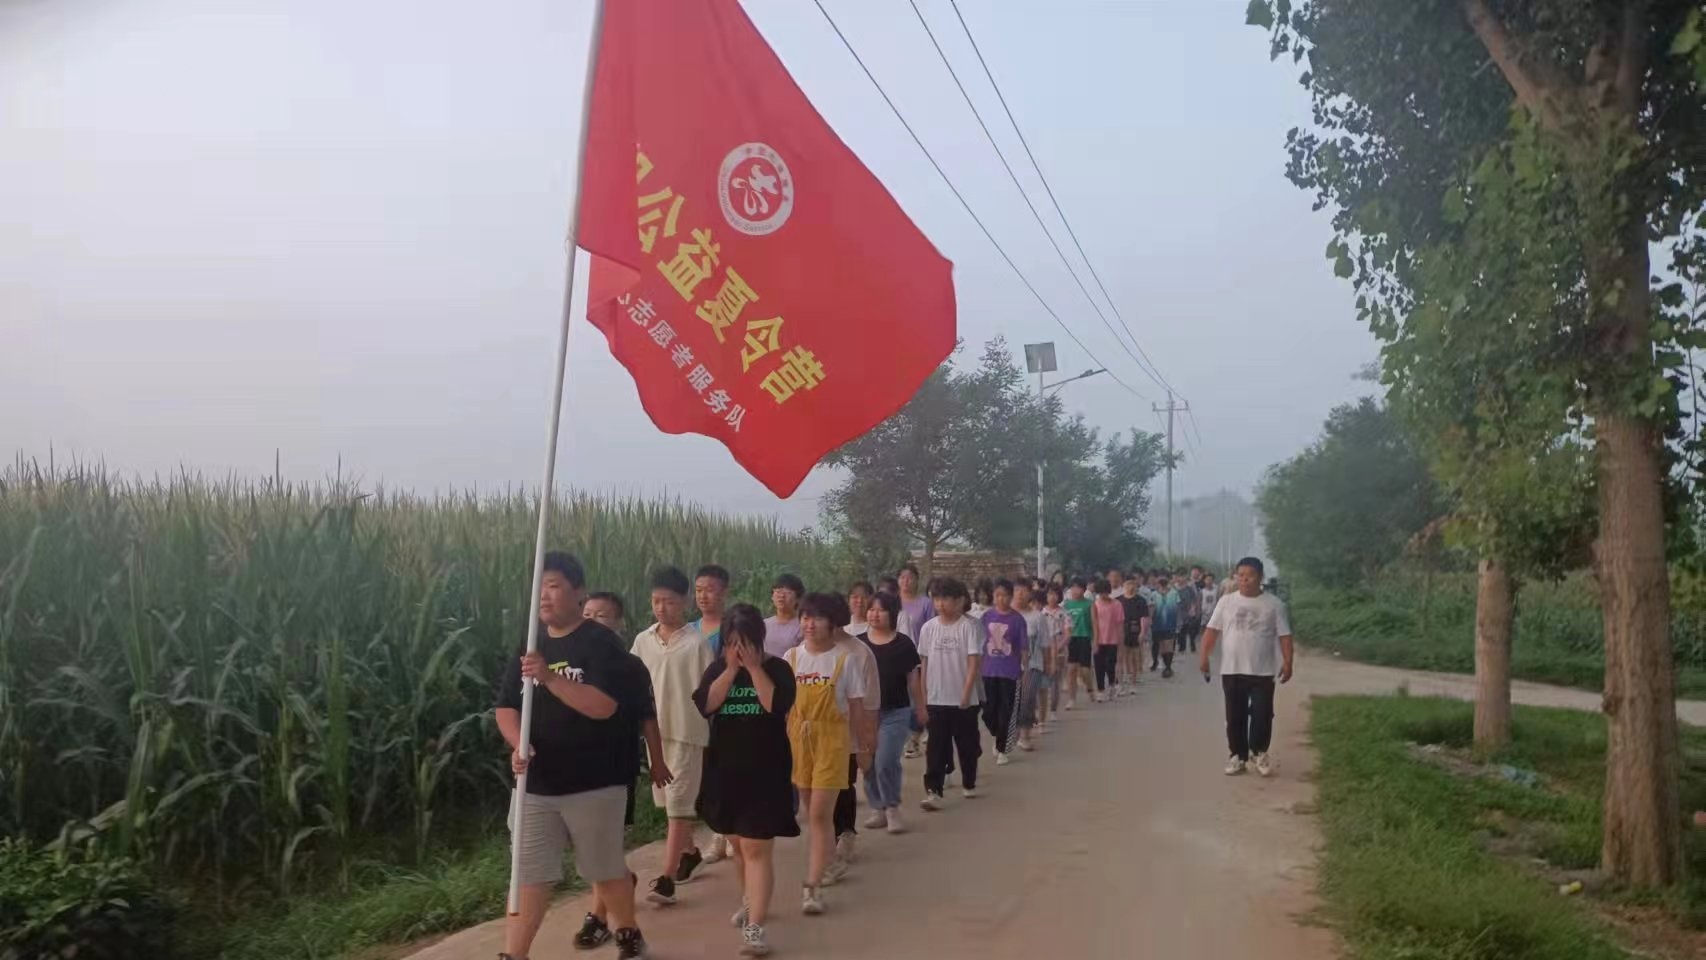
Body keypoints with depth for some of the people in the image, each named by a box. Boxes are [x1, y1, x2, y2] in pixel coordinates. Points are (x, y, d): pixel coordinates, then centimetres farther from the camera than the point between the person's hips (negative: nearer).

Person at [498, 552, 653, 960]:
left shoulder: (601, 643, -11)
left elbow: (604, 706, -23)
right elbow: (506, 707, 6)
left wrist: (549, 678, -33)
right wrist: (518, 744, -14)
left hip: (594, 784, -4)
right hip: (536, 783, 4)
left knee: (606, 869, 12)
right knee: (530, 874, 4)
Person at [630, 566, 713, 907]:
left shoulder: (697, 642, -11)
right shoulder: (643, 641, 4)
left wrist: (713, 735, -9)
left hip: (687, 731, -6)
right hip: (655, 730, 6)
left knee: (679, 803, -6)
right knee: (668, 801, 18)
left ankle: (666, 879, -7)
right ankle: (689, 852, 39)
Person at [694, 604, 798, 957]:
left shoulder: (777, 668, -6)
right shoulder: (717, 669, 2)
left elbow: (778, 706, -23)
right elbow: (704, 705, -14)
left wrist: (754, 666, -22)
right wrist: (731, 669, -19)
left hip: (765, 772, -4)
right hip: (725, 771, 4)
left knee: (756, 849, -8)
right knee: (737, 844, 20)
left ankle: (755, 926, -8)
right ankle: (749, 899, 42)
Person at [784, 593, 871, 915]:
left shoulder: (845, 660, -7)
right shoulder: (791, 657, 2)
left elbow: (856, 707, -1)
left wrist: (862, 747, 3)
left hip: (831, 739, -4)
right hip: (798, 738, 4)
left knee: (820, 813, -8)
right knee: (811, 810, 16)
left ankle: (812, 886, -5)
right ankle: (830, 862, 39)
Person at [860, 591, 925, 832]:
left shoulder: (903, 643, -3)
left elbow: (913, 678, 4)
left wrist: (920, 708, 8)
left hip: (896, 712, -3)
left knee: (886, 762, -12)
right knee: (869, 763, 8)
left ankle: (892, 808, 5)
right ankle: (877, 809, 23)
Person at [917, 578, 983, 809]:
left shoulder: (969, 627, -9)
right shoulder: (929, 627, 1)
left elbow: (974, 662, -11)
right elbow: (925, 664, 6)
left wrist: (966, 694, -16)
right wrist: (923, 695, 5)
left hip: (963, 699, -2)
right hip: (936, 699, 2)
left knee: (967, 745, 13)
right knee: (936, 747, -2)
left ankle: (969, 784, 32)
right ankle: (933, 791, -4)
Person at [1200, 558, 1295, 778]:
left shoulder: (1274, 604, -1)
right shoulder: (1226, 601, 3)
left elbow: (1284, 635, -1)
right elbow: (1212, 630, 3)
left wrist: (1287, 662, -10)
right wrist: (1203, 656, -7)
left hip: (1263, 671, -1)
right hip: (1231, 670, 2)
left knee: (1262, 714, -1)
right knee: (1235, 716, 7)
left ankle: (1258, 753, 19)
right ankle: (1238, 755, 18)